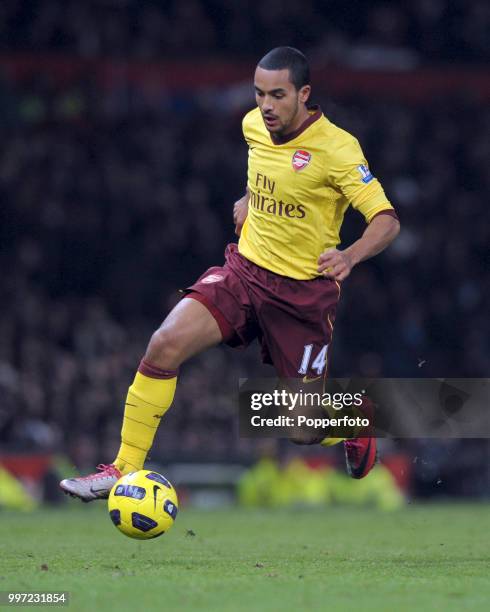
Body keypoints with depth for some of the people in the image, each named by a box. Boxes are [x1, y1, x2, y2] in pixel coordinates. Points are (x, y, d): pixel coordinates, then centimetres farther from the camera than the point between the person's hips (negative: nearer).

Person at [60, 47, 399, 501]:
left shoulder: (336, 148, -18)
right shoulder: (254, 125, 1)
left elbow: (386, 221, -22)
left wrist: (350, 255, -39)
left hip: (304, 291, -4)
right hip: (245, 270, 4)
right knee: (166, 343, -20)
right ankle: (125, 470, -12)